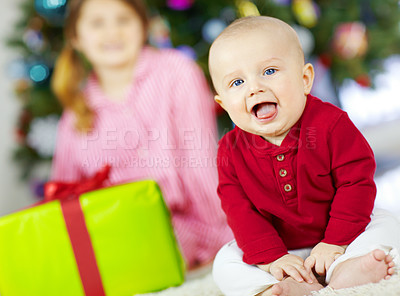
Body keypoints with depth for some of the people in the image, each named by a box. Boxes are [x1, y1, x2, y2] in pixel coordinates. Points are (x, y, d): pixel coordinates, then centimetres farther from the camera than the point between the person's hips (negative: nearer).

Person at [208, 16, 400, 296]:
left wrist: (335, 243, -22)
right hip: (279, 249, 1)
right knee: (225, 265, -16)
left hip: (332, 241, -1)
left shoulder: (330, 123, -18)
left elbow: (357, 182, -17)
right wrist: (271, 258, -23)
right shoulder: (232, 151, -10)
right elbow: (239, 211, -11)